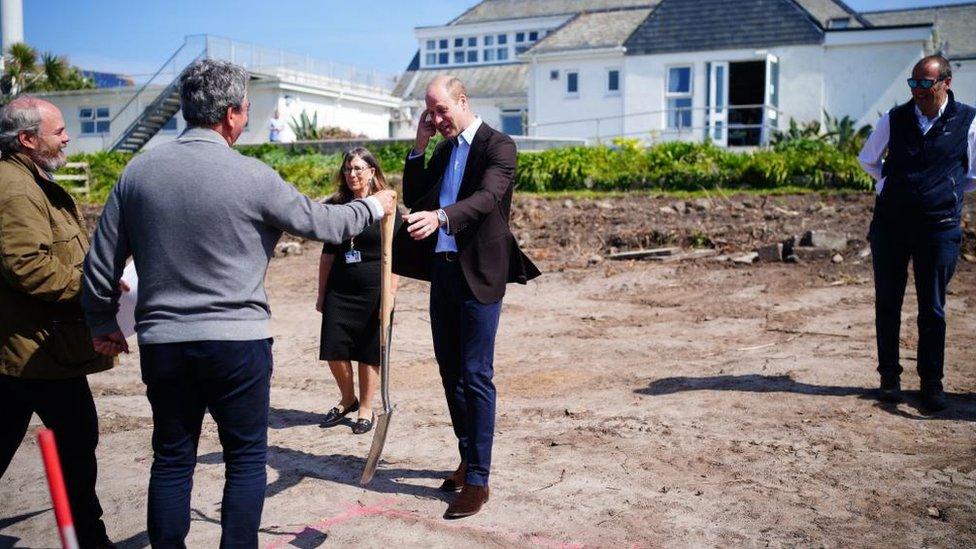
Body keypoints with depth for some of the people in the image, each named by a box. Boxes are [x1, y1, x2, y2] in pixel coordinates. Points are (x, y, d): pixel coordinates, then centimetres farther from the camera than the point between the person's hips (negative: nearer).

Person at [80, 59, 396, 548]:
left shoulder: (138, 172, 2)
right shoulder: (251, 177, -11)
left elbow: (101, 262, 7)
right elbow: (321, 223, 2)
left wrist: (103, 323, 22)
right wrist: (372, 207, 20)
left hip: (161, 342, 4)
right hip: (237, 340, -4)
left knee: (171, 459, 14)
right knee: (246, 458, 9)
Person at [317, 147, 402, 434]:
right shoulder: (337, 206, 7)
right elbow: (328, 254, 12)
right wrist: (321, 294, 9)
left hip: (373, 292, -3)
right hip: (339, 291, 3)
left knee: (369, 353, 4)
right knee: (334, 351, 1)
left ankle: (366, 409, 19)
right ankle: (348, 399, 25)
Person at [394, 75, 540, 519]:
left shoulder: (498, 146, -7)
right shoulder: (443, 151, 16)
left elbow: (488, 197, -24)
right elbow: (413, 199, 14)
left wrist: (440, 216, -41)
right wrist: (419, 147, 5)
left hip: (479, 272, -8)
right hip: (443, 267, 8)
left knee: (476, 376, -7)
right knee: (450, 370, 13)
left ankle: (478, 479, -1)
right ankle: (467, 459, 27)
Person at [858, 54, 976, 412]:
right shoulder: (895, 119, 5)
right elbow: (868, 159, 21)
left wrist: (947, 191, 7)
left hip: (939, 226, -2)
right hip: (890, 222, 2)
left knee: (933, 309, 2)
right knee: (887, 303, 6)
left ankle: (932, 383, 13)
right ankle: (889, 376, 18)